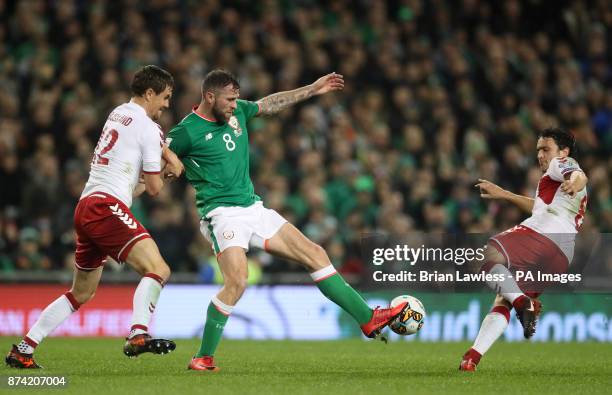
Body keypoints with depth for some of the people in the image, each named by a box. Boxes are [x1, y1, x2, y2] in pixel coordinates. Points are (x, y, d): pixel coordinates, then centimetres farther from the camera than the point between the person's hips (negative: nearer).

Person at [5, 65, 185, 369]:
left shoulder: (119, 113, 20)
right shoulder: (148, 128, -4)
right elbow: (154, 188, -1)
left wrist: (170, 156, 19)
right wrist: (157, 176, 22)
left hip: (85, 207, 9)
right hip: (108, 206, -9)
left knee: (82, 293, 19)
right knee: (158, 270, -19)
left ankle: (22, 351, 19)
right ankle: (138, 337, -39)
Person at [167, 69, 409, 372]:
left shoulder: (237, 111, 9)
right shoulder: (186, 131, -10)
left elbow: (270, 104, 25)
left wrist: (312, 90, 28)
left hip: (253, 208, 8)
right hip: (222, 213, -8)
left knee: (315, 254, 3)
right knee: (237, 281, -27)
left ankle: (368, 319, 8)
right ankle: (204, 358, -13)